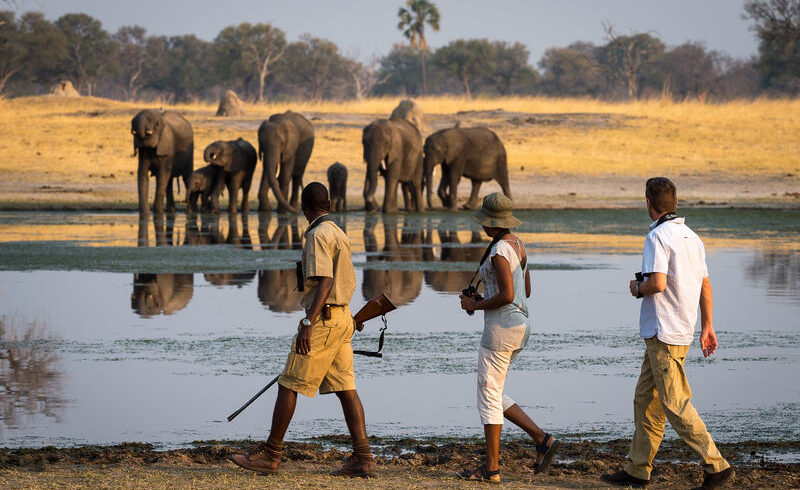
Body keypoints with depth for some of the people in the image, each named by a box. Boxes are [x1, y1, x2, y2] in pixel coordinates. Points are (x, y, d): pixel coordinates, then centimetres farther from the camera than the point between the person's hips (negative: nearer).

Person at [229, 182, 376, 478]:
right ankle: (362, 457, -3)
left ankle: (270, 454, 2)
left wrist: (308, 324, -27)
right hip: (343, 318, 9)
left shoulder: (318, 235, -12)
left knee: (289, 385, -2)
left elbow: (325, 282, -22)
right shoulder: (339, 234, 16)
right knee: (345, 388, 4)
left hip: (323, 318, -9)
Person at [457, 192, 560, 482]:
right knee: (493, 395, 16)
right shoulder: (518, 244, 13)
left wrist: (476, 305, -10)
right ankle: (542, 439, 8)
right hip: (520, 325, 10)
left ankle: (491, 469, 3)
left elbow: (507, 295, -24)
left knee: (489, 396, -2)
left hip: (501, 326, -10)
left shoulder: (499, 252, -17)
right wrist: (483, 299, 15)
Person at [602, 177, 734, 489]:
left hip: (663, 334, -9)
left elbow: (658, 283, -26)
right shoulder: (692, 237, 12)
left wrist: (638, 288, -4)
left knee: (675, 405, -8)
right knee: (646, 401, 14)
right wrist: (707, 328, 21)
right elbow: (705, 286, 16)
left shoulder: (658, 236, -15)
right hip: (683, 331, 9)